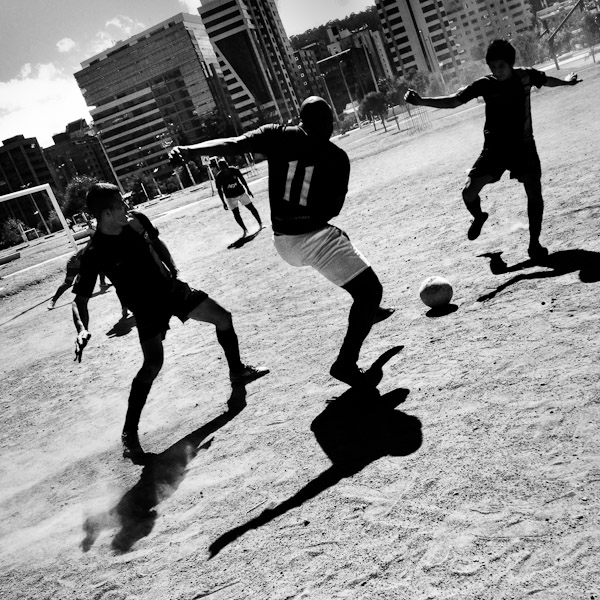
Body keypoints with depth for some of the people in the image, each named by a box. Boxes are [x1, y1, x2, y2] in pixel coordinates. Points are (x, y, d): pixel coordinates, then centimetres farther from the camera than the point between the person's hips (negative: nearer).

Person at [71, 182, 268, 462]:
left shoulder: (137, 220, -9)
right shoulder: (95, 253, -24)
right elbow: (80, 299, -22)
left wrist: (171, 268, 0)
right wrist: (82, 330, -40)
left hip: (172, 288, 6)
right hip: (147, 309, -6)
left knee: (224, 318, 10)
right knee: (153, 364, -22)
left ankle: (237, 371, 36)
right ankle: (129, 433, -8)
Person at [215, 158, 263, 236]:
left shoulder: (234, 170, -12)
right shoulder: (218, 177, -16)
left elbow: (242, 180, 2)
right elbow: (219, 190, -8)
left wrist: (248, 190, 9)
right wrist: (224, 203, -9)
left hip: (241, 192, 2)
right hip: (230, 197, -2)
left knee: (252, 208, 6)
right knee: (236, 214, -7)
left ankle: (260, 224, 23)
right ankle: (244, 230, 7)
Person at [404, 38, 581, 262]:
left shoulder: (526, 76, -6)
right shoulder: (485, 84, -10)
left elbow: (547, 80, 18)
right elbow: (453, 101, -15)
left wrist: (566, 82, 38)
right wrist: (422, 101, -29)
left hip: (523, 145, 1)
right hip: (494, 148, 0)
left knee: (534, 192, -10)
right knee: (469, 191, -11)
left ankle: (534, 243, 7)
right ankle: (478, 217, 24)